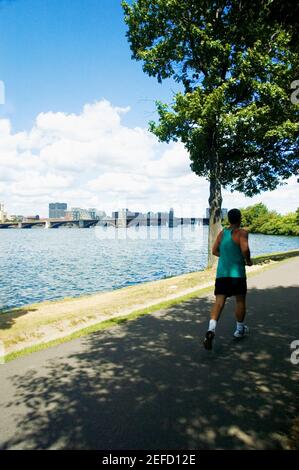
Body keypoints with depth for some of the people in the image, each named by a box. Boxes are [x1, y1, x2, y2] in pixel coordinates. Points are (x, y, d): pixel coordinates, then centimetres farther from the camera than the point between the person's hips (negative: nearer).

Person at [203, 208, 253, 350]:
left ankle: (211, 329, -20)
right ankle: (239, 330, 29)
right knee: (240, 300, 15)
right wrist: (248, 261, -2)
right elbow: (245, 249, -21)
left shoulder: (222, 233, 12)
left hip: (221, 272, 4)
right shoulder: (241, 232, -6)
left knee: (219, 301, -1)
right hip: (237, 272, -4)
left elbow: (215, 251, 15)